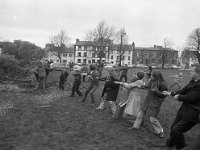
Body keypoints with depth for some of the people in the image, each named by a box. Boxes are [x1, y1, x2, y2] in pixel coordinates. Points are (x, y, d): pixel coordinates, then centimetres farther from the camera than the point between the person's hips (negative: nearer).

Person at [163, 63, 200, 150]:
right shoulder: (193, 81, 3)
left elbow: (190, 98, -27)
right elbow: (184, 90, 11)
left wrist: (179, 97, -9)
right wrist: (170, 93, 9)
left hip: (192, 114, -9)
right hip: (184, 110, 9)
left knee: (176, 130, -6)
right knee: (173, 127, 20)